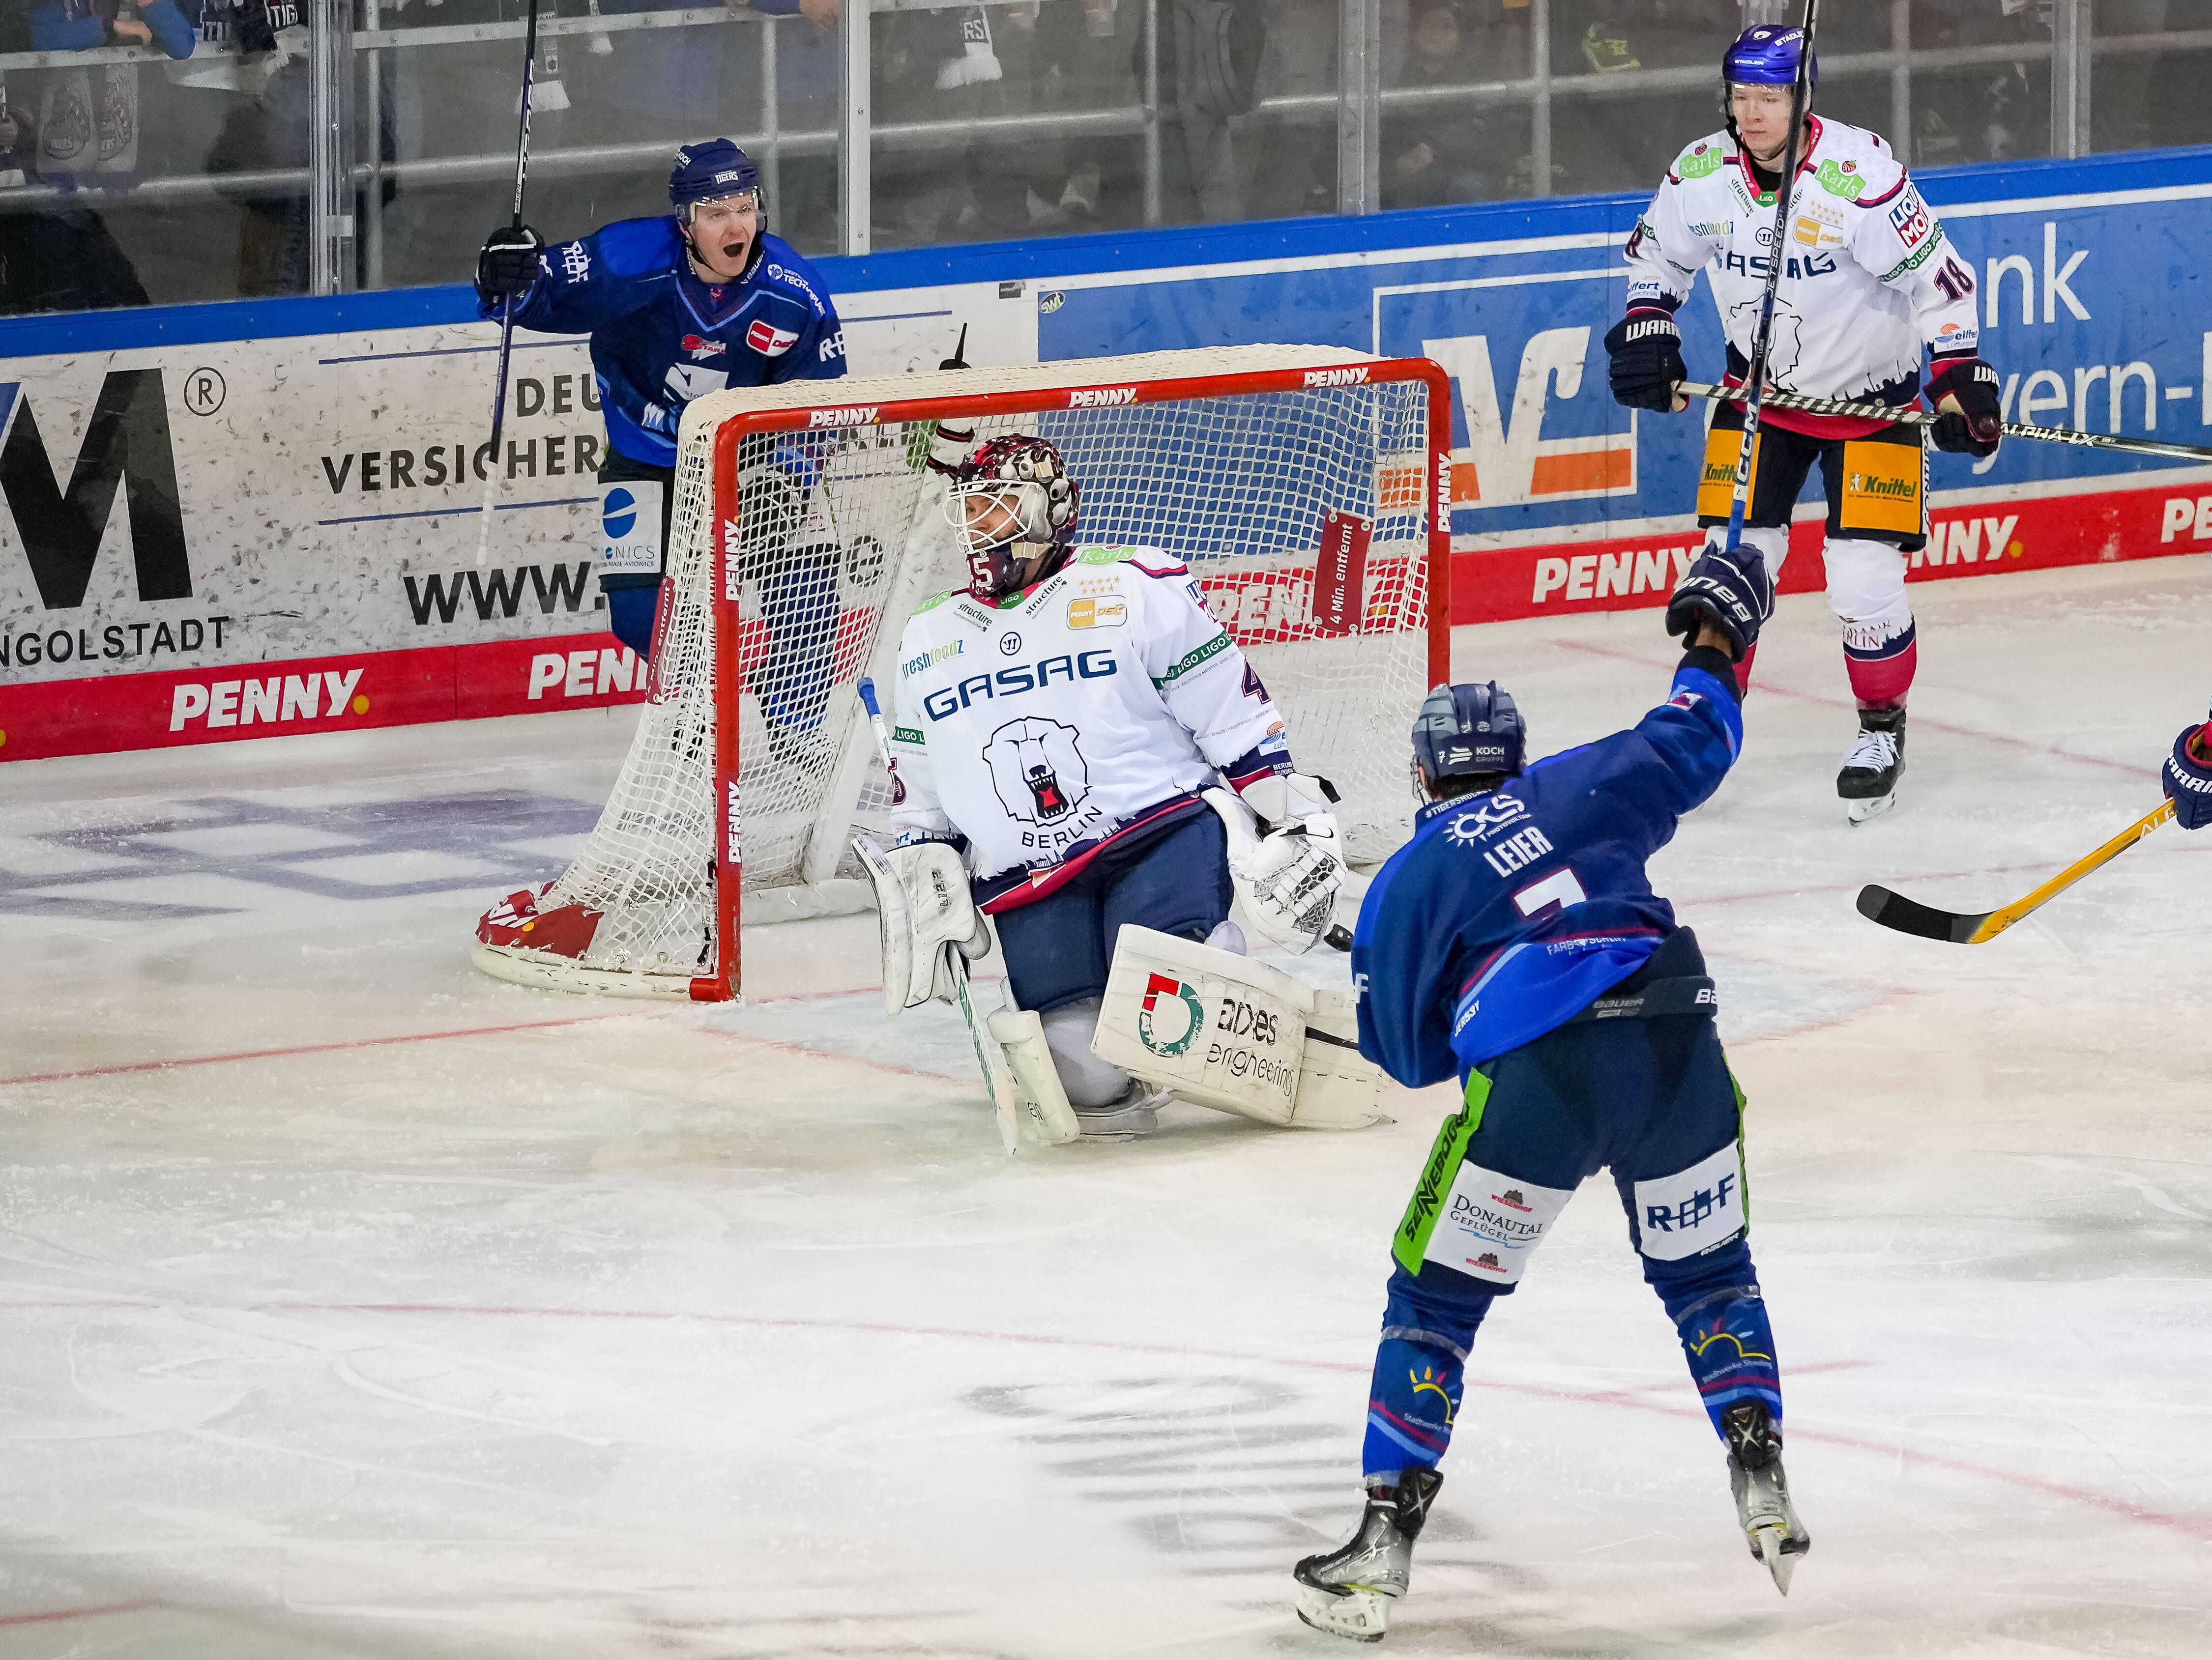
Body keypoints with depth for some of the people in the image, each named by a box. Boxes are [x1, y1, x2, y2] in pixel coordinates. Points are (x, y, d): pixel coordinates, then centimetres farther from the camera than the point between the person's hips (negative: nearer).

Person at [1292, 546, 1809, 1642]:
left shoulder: (1405, 885, 13)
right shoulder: (1575, 790, 19)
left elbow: (1410, 1050, 15)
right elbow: (1687, 748, 28)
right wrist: (1716, 639, 43)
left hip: (1538, 1087, -3)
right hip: (1677, 1050, 3)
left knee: (1436, 1299, 9)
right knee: (1706, 1272, 26)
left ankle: (1384, 1545, 3)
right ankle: (1763, 1488, 12)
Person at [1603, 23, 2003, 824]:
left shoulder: (1860, 174, -25)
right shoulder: (1701, 176, -10)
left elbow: (1934, 274, -18)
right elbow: (1657, 252, 10)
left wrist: (1959, 378, -22)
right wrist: (1645, 335, -3)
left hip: (1869, 394, -4)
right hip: (1762, 389, 4)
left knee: (1865, 578, -8)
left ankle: (1883, 728, 16)